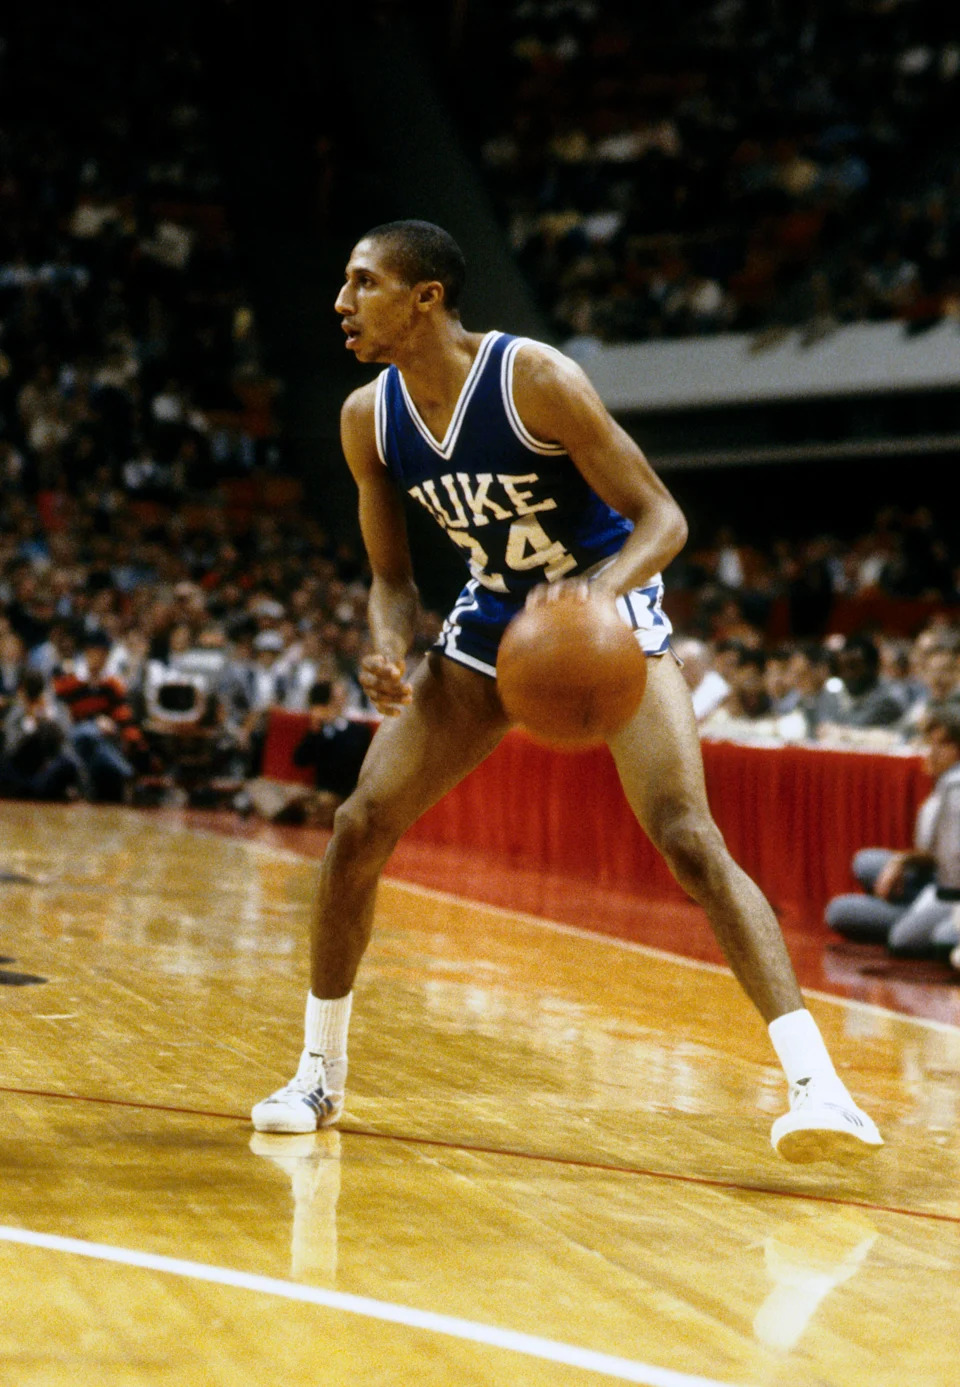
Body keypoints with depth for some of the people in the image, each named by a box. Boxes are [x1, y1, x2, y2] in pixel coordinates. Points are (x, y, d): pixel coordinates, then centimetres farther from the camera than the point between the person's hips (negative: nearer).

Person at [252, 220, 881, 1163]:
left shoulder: (537, 380, -26)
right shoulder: (369, 420, -8)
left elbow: (662, 518, -23)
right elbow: (391, 578, 2)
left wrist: (598, 588, -44)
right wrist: (387, 649, -22)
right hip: (492, 623, 5)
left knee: (688, 838, -23)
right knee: (359, 827, -4)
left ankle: (814, 1083, -22)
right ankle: (319, 1073, 14)